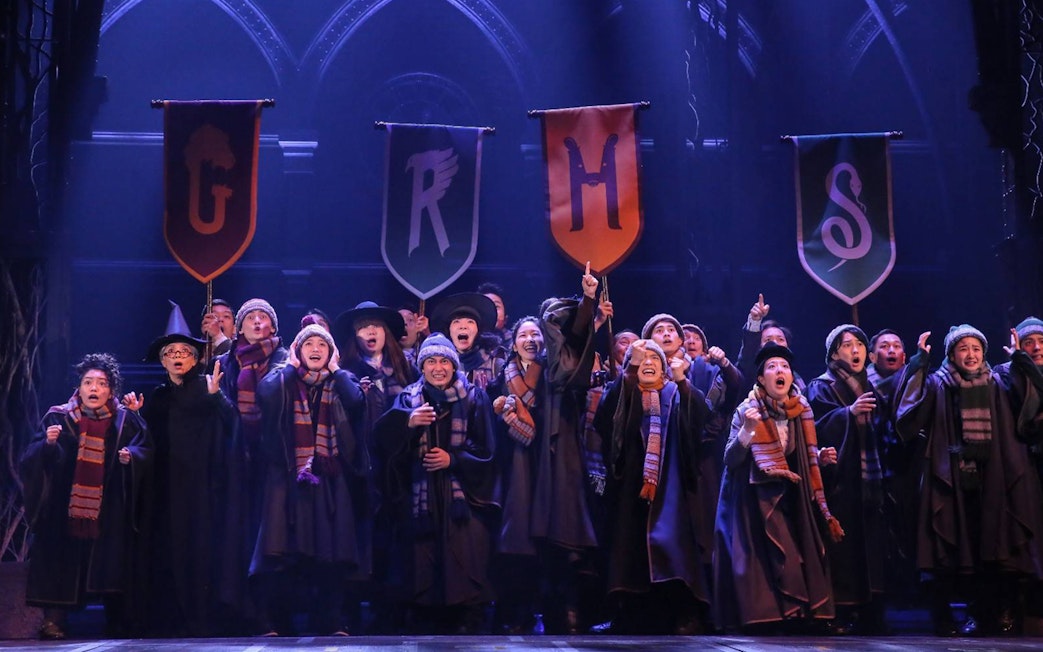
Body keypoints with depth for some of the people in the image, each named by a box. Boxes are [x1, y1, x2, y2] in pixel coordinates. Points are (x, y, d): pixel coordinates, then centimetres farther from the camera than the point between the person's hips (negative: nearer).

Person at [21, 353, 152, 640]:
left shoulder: (125, 421, 3)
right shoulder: (58, 418, 3)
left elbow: (146, 452, -5)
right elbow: (30, 461, -3)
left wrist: (131, 456, -25)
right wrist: (47, 443, -22)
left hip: (111, 513, 0)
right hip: (64, 511, 0)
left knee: (111, 567, -3)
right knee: (61, 562, -10)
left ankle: (118, 625, 6)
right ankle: (53, 620, -5)